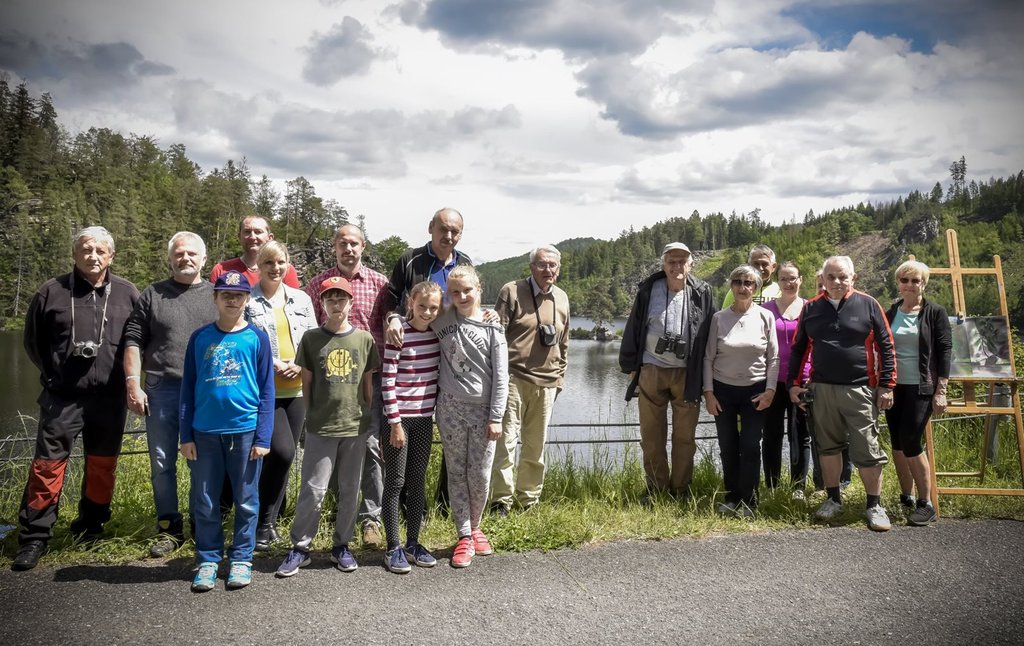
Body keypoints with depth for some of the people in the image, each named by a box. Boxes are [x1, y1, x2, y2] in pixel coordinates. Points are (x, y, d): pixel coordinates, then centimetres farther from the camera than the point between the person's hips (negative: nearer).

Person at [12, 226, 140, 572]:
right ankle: (34, 538, 9)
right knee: (47, 465, -2)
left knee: (102, 465, 11)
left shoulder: (127, 293, 3)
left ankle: (91, 527, 29)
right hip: (62, 397, -1)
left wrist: (124, 375, 5)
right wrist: (52, 374, 8)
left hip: (109, 398, 1)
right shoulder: (52, 291, 1)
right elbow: (33, 340, 11)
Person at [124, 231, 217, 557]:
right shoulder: (152, 295, 8)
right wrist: (133, 384, -5)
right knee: (162, 464, 6)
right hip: (161, 390, 1)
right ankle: (169, 528, 18)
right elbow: (133, 341, 5)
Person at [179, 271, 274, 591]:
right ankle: (208, 561, 21)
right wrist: (186, 435, 1)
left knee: (245, 501, 7)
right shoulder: (200, 337, 5)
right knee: (205, 502, 8)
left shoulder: (257, 337, 0)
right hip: (205, 432, 2)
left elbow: (267, 391, 0)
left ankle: (241, 559, 20)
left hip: (245, 431, -1)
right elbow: (187, 388, 6)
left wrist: (263, 436, -6)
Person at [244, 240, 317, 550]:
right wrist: (272, 366, -14)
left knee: (285, 457, 10)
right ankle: (263, 523, 4)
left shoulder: (301, 299, 12)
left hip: (295, 389, 5)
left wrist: (299, 366, -5)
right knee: (282, 452, -16)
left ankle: (270, 520, 26)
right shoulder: (247, 301, -3)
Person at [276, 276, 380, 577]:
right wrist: (311, 415, 6)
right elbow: (306, 382, 6)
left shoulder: (365, 339, 3)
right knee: (313, 489, 0)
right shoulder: (311, 338, 1)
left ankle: (342, 546, 24)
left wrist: (370, 417, 7)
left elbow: (368, 383, 8)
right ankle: (300, 547, 14)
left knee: (349, 490, 10)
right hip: (320, 427, -1)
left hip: (356, 426, 1)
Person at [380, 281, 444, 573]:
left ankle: (413, 543, 21)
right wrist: (395, 422, -14)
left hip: (424, 417, 5)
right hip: (399, 417, -5)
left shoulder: (437, 334, 3)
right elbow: (387, 381, -14)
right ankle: (393, 548, 10)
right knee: (395, 482, 2)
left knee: (418, 481, 11)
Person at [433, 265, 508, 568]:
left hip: (483, 410, -1)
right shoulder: (443, 321, 3)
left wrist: (496, 418, -7)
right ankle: (464, 537, 14)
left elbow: (500, 376, -3)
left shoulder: (492, 327, -1)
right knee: (457, 473, 5)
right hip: (451, 409, 1)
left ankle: (475, 528, 26)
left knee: (480, 475, 4)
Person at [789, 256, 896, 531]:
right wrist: (794, 383, 7)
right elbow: (798, 348, 12)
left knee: (867, 449, 0)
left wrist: (887, 385, -4)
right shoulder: (811, 308, 6)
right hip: (822, 389, 3)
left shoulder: (868, 305, -2)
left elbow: (886, 347, 0)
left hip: (860, 390, -3)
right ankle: (833, 499, 25)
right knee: (828, 446, 12)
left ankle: (874, 505, 12)